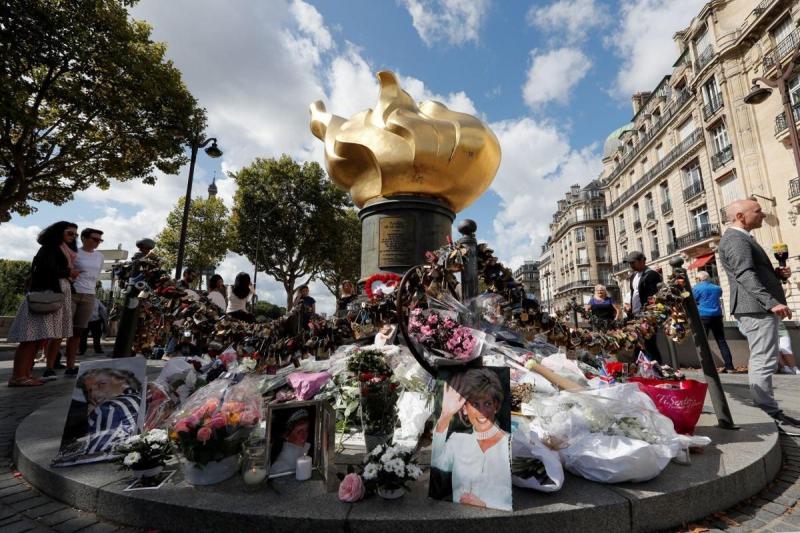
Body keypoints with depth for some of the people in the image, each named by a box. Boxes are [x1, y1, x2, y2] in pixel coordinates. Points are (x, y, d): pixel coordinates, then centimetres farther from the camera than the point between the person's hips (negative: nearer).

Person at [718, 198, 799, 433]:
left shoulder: (741, 238, 22)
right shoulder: (735, 239, -13)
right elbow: (745, 275, -25)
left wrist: (777, 273, 10)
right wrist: (771, 302, -31)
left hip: (760, 307, 11)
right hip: (757, 308, -11)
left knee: (762, 361, 15)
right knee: (764, 362, -9)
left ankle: (767, 412, 24)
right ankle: (770, 416, -4)